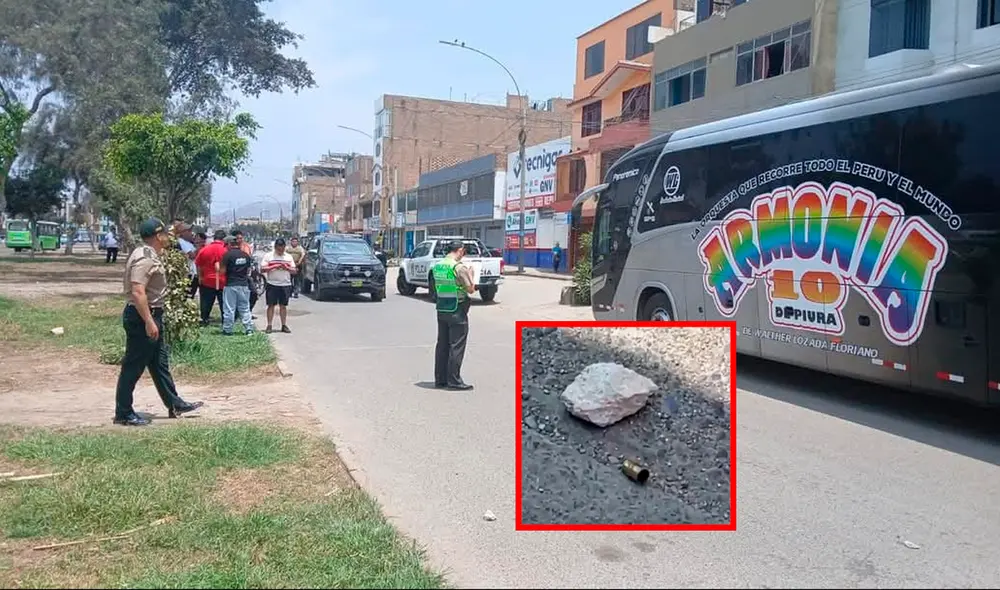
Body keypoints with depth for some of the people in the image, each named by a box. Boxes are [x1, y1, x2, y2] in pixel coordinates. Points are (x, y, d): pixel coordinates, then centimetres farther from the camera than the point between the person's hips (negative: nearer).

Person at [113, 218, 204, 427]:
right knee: (133, 367, -1)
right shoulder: (144, 258, -20)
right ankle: (123, 414, 9)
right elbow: (137, 292, -28)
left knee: (160, 363, 16)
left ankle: (174, 405, 26)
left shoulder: (150, 256, 12)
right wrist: (149, 322, -28)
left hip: (151, 315, 11)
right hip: (142, 318, -11)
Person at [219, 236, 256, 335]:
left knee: (229, 309, 3)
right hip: (244, 284, 4)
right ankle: (249, 329, 9)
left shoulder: (227, 254, -10)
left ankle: (227, 330, 9)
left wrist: (217, 267, 8)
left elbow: (222, 270, -11)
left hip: (230, 284, -4)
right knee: (245, 308, 11)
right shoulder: (245, 255, 6)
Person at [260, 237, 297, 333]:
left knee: (283, 306, 7)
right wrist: (273, 267, -16)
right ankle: (269, 325, 6)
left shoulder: (289, 257, 9)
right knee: (271, 305, 1)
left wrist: (287, 268, -12)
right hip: (272, 284, -2)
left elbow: (294, 271, 7)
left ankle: (284, 325, 12)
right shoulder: (268, 256, 1)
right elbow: (262, 269, -5)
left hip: (285, 285, 2)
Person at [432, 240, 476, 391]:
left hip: (441, 310, 7)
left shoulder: (437, 266, 8)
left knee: (442, 345, 12)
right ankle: (454, 380, 1)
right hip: (457, 312, -7)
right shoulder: (459, 267, -15)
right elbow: (470, 289, -14)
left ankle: (440, 379, 17)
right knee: (456, 347, -1)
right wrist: (470, 273, 3)